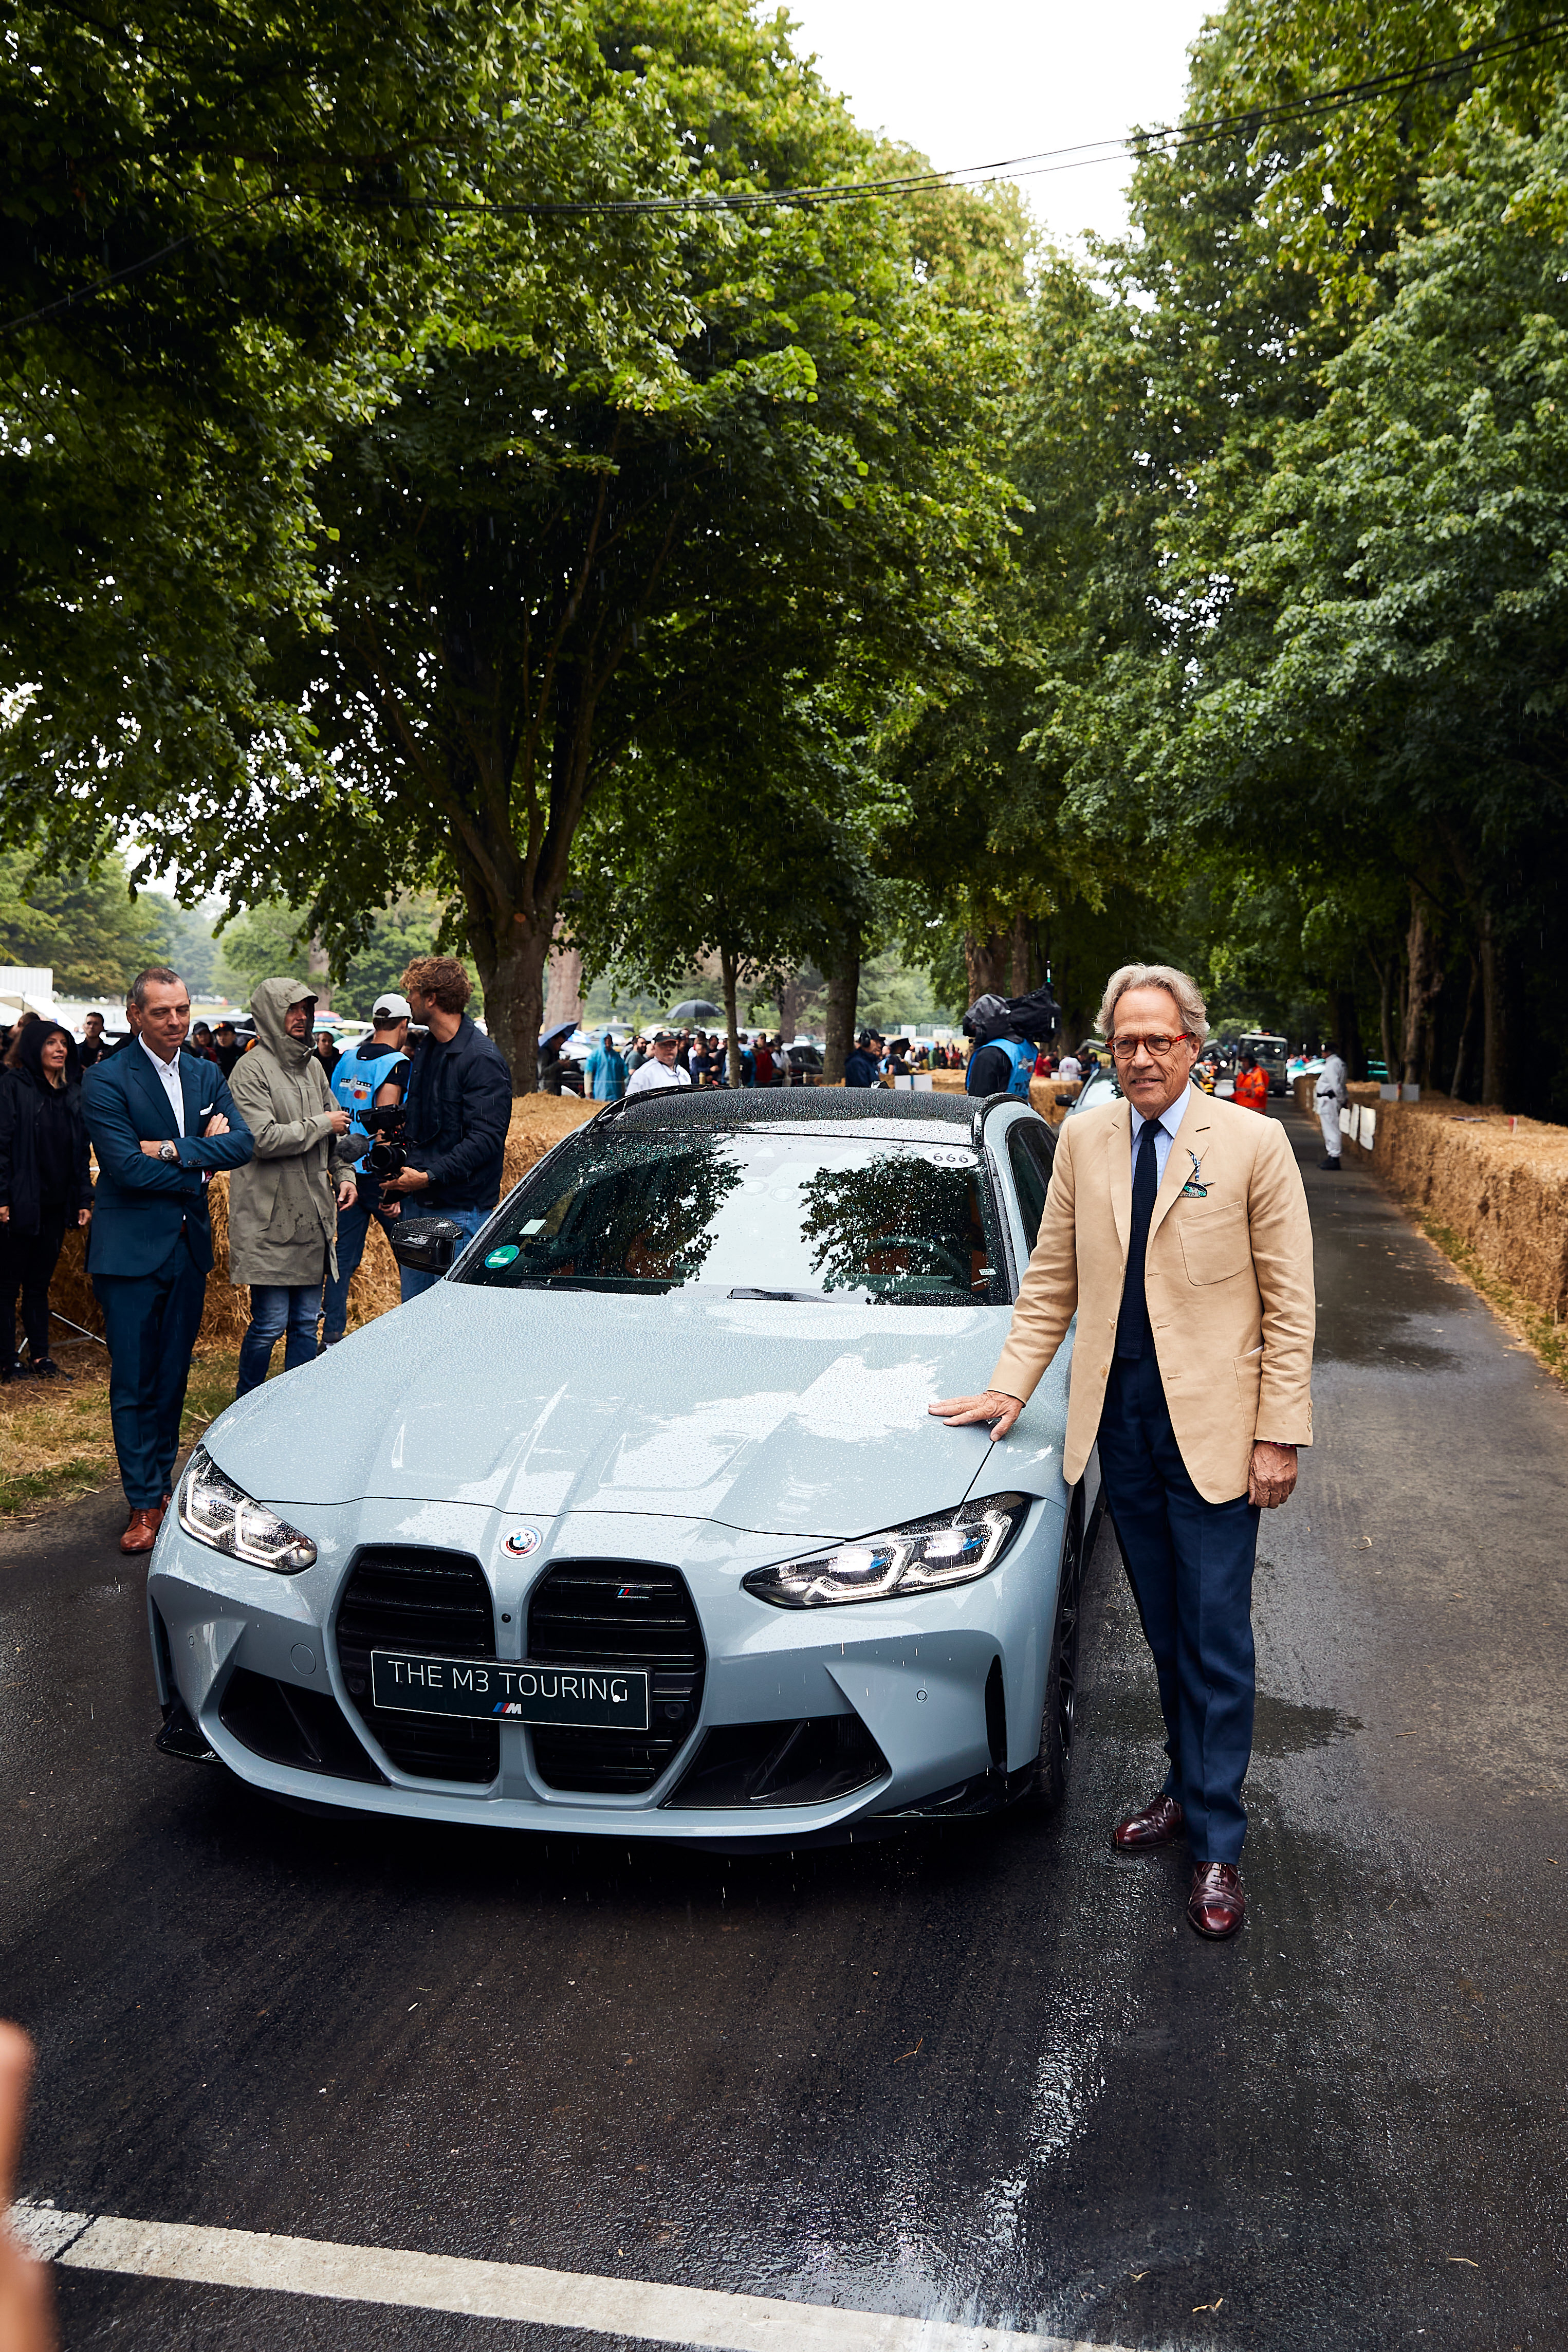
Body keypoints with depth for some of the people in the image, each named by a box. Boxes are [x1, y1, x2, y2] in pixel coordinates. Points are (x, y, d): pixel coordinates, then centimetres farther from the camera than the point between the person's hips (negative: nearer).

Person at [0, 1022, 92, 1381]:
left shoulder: (72, 1092, 11)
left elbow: (81, 1150, 13)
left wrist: (84, 1199, 9)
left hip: (56, 1203, 5)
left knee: (40, 1282, 13)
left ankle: (41, 1356, 18)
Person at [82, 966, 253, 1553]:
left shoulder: (207, 1077, 9)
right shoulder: (106, 1080, -9)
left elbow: (242, 1143, -4)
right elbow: (126, 1167, -18)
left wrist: (174, 1149, -17)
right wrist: (201, 1158, -7)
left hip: (189, 1245, 5)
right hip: (131, 1249, -5)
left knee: (173, 1375, 13)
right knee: (133, 1383, -1)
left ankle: (162, 1480, 26)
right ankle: (145, 1502, 6)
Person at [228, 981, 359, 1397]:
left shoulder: (313, 1066, 15)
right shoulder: (253, 1070, -9)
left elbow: (336, 1128, 25)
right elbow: (264, 1138, -20)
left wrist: (344, 1173, 12)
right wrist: (320, 1125, -11)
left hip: (312, 1217, 7)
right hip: (270, 1220, -7)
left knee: (306, 1322, 11)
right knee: (270, 1323, -4)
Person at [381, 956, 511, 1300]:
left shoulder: (482, 1059, -14)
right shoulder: (427, 1050, 15)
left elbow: (486, 1139, -20)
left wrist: (429, 1177, -23)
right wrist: (398, 1180, 14)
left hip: (460, 1211, -9)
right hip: (417, 1206, 9)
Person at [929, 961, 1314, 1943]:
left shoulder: (1253, 1143, -6)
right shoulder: (1084, 1140, 6)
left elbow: (1291, 1301, -6)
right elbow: (1052, 1280, 13)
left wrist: (1280, 1435, -9)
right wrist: (1011, 1387, 7)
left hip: (1212, 1426, -4)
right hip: (1120, 1421, 4)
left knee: (1217, 1641, 3)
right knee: (1165, 1632, 16)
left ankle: (1219, 1844, 15)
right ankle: (1188, 1790, 33)